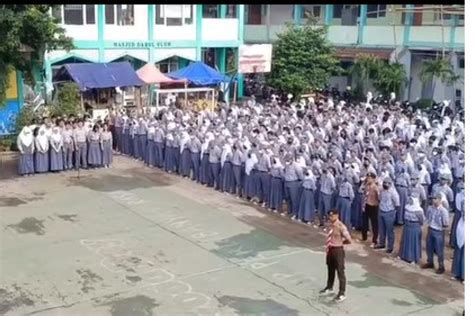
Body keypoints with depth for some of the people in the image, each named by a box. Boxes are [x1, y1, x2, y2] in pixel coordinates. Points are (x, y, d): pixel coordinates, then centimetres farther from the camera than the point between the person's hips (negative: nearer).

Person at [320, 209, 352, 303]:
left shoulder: (341, 227, -20)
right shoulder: (331, 225, 4)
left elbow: (349, 240, -19)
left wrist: (340, 242, -7)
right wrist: (327, 247, 6)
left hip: (338, 250, -8)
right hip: (330, 250, 8)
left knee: (340, 271, 2)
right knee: (330, 270, 23)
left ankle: (342, 293, 12)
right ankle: (329, 288, 42)